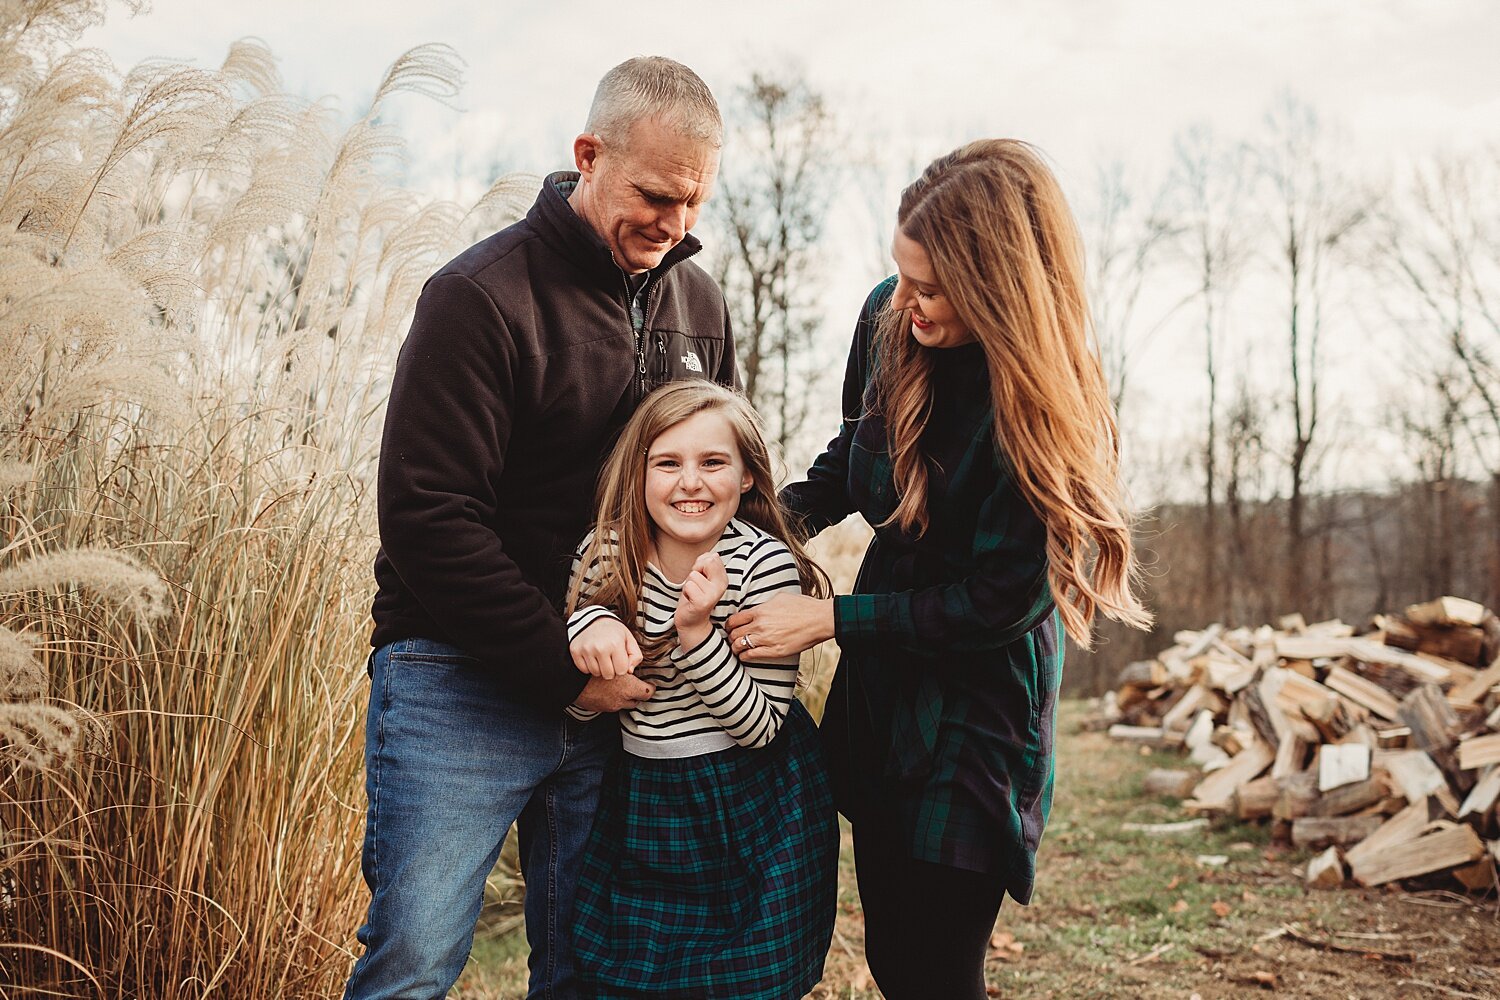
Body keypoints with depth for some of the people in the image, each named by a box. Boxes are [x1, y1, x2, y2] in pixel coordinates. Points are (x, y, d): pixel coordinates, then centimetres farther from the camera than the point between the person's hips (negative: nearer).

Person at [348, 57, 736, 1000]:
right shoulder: (484, 295, -11)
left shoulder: (700, 301, 9)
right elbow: (428, 518, -16)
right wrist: (566, 668, -15)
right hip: (465, 687, -5)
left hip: (618, 698, 5)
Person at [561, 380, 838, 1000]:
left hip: (750, 807, -4)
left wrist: (696, 630, -31)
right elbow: (581, 707, -3)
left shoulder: (766, 565, -20)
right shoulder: (607, 554, -9)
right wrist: (589, 626, -24)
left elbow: (759, 727, -18)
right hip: (643, 801, 4)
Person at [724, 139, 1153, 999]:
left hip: (980, 696, -6)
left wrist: (827, 620, -19)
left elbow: (998, 604, -20)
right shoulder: (888, 319, -7)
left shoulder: (1052, 407, -23)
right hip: (880, 682, 6)